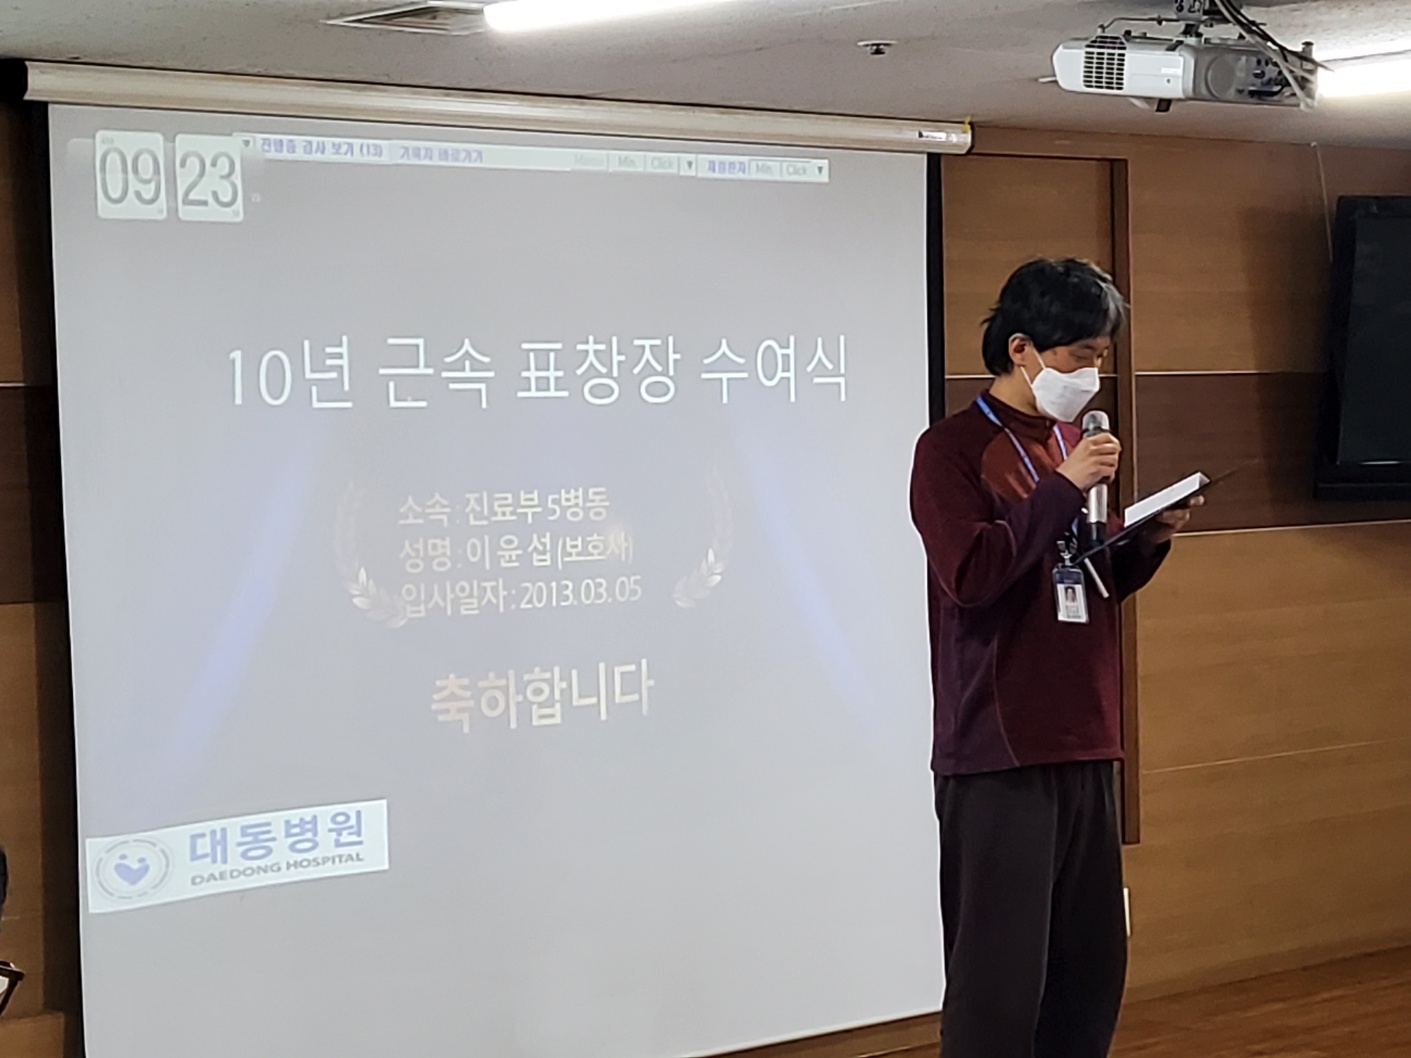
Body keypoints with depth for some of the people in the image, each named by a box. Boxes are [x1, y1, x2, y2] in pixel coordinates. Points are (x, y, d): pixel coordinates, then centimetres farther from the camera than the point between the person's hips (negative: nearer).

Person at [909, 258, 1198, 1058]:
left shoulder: (1077, 444, 15)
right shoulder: (953, 450, -7)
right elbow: (971, 573, -20)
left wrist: (1149, 540, 3)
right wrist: (1063, 488, -17)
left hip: (1084, 741, 7)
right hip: (997, 753, -7)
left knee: (1095, 963, 9)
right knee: (999, 974, -7)